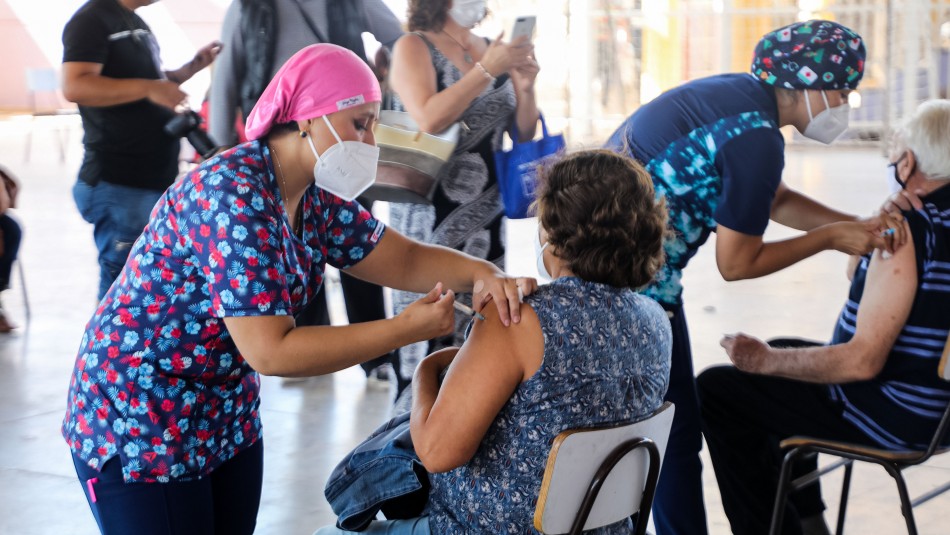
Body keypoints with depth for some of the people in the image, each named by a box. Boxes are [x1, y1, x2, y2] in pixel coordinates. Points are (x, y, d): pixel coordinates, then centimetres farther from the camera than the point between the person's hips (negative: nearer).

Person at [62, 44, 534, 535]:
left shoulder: (316, 196, -1)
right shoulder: (233, 196, -27)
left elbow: (406, 260, 6)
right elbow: (270, 351, -30)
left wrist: (481, 273, -15)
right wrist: (407, 327, -27)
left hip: (226, 415, 8)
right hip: (139, 421, -8)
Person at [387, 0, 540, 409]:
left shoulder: (493, 50, 12)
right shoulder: (414, 47, -1)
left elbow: (523, 135, 13)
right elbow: (429, 119, -18)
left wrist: (525, 87, -5)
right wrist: (487, 70, -16)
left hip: (486, 214, 5)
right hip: (430, 216, -5)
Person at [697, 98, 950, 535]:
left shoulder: (908, 230, -25)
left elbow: (863, 360, -27)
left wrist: (767, 361, -18)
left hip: (890, 416, -10)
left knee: (716, 390, 0)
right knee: (784, 358, 30)